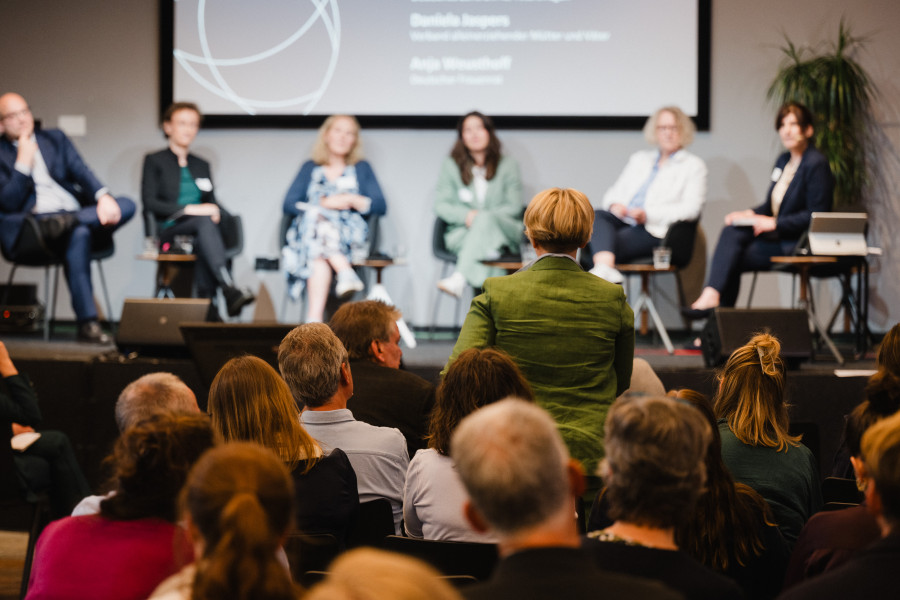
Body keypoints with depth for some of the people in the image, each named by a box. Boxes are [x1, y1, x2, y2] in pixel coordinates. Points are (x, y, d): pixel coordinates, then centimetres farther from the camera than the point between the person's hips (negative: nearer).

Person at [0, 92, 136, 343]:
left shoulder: (55, 139, 21)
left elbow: (81, 172, 6)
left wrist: (103, 196, -14)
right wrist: (23, 162, -12)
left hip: (79, 213, 5)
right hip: (35, 222, -5)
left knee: (126, 206, -21)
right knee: (78, 234, -37)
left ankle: (64, 223, -39)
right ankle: (87, 323, -39)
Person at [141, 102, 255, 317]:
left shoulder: (201, 165, 27)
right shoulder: (154, 161, 10)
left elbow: (212, 203, 23)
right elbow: (149, 202, -4)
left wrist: (216, 211, -3)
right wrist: (187, 209, -15)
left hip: (197, 232, 4)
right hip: (169, 231, -4)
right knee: (204, 222, -37)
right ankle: (229, 290, -56)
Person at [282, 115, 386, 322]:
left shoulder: (362, 169, 21)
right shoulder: (310, 168, 21)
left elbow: (381, 206, 8)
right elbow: (288, 205, 7)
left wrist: (351, 200, -7)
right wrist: (325, 203, -5)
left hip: (349, 236, 0)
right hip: (310, 233, 0)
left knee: (320, 253, -36)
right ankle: (346, 272, -52)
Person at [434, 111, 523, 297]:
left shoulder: (508, 165, 11)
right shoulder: (450, 166, 13)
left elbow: (514, 206, 3)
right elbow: (441, 205, 7)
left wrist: (481, 218, -14)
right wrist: (466, 215, -15)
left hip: (504, 230, -1)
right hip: (462, 231, 1)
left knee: (485, 219, -38)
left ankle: (459, 278, -56)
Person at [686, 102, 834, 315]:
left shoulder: (816, 163, -11)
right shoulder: (783, 161, 16)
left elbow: (816, 215, -16)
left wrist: (775, 223, -20)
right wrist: (750, 214, 0)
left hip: (798, 245, -8)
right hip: (777, 235, 8)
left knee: (731, 259, -21)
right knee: (732, 232, -19)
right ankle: (711, 296, -29)